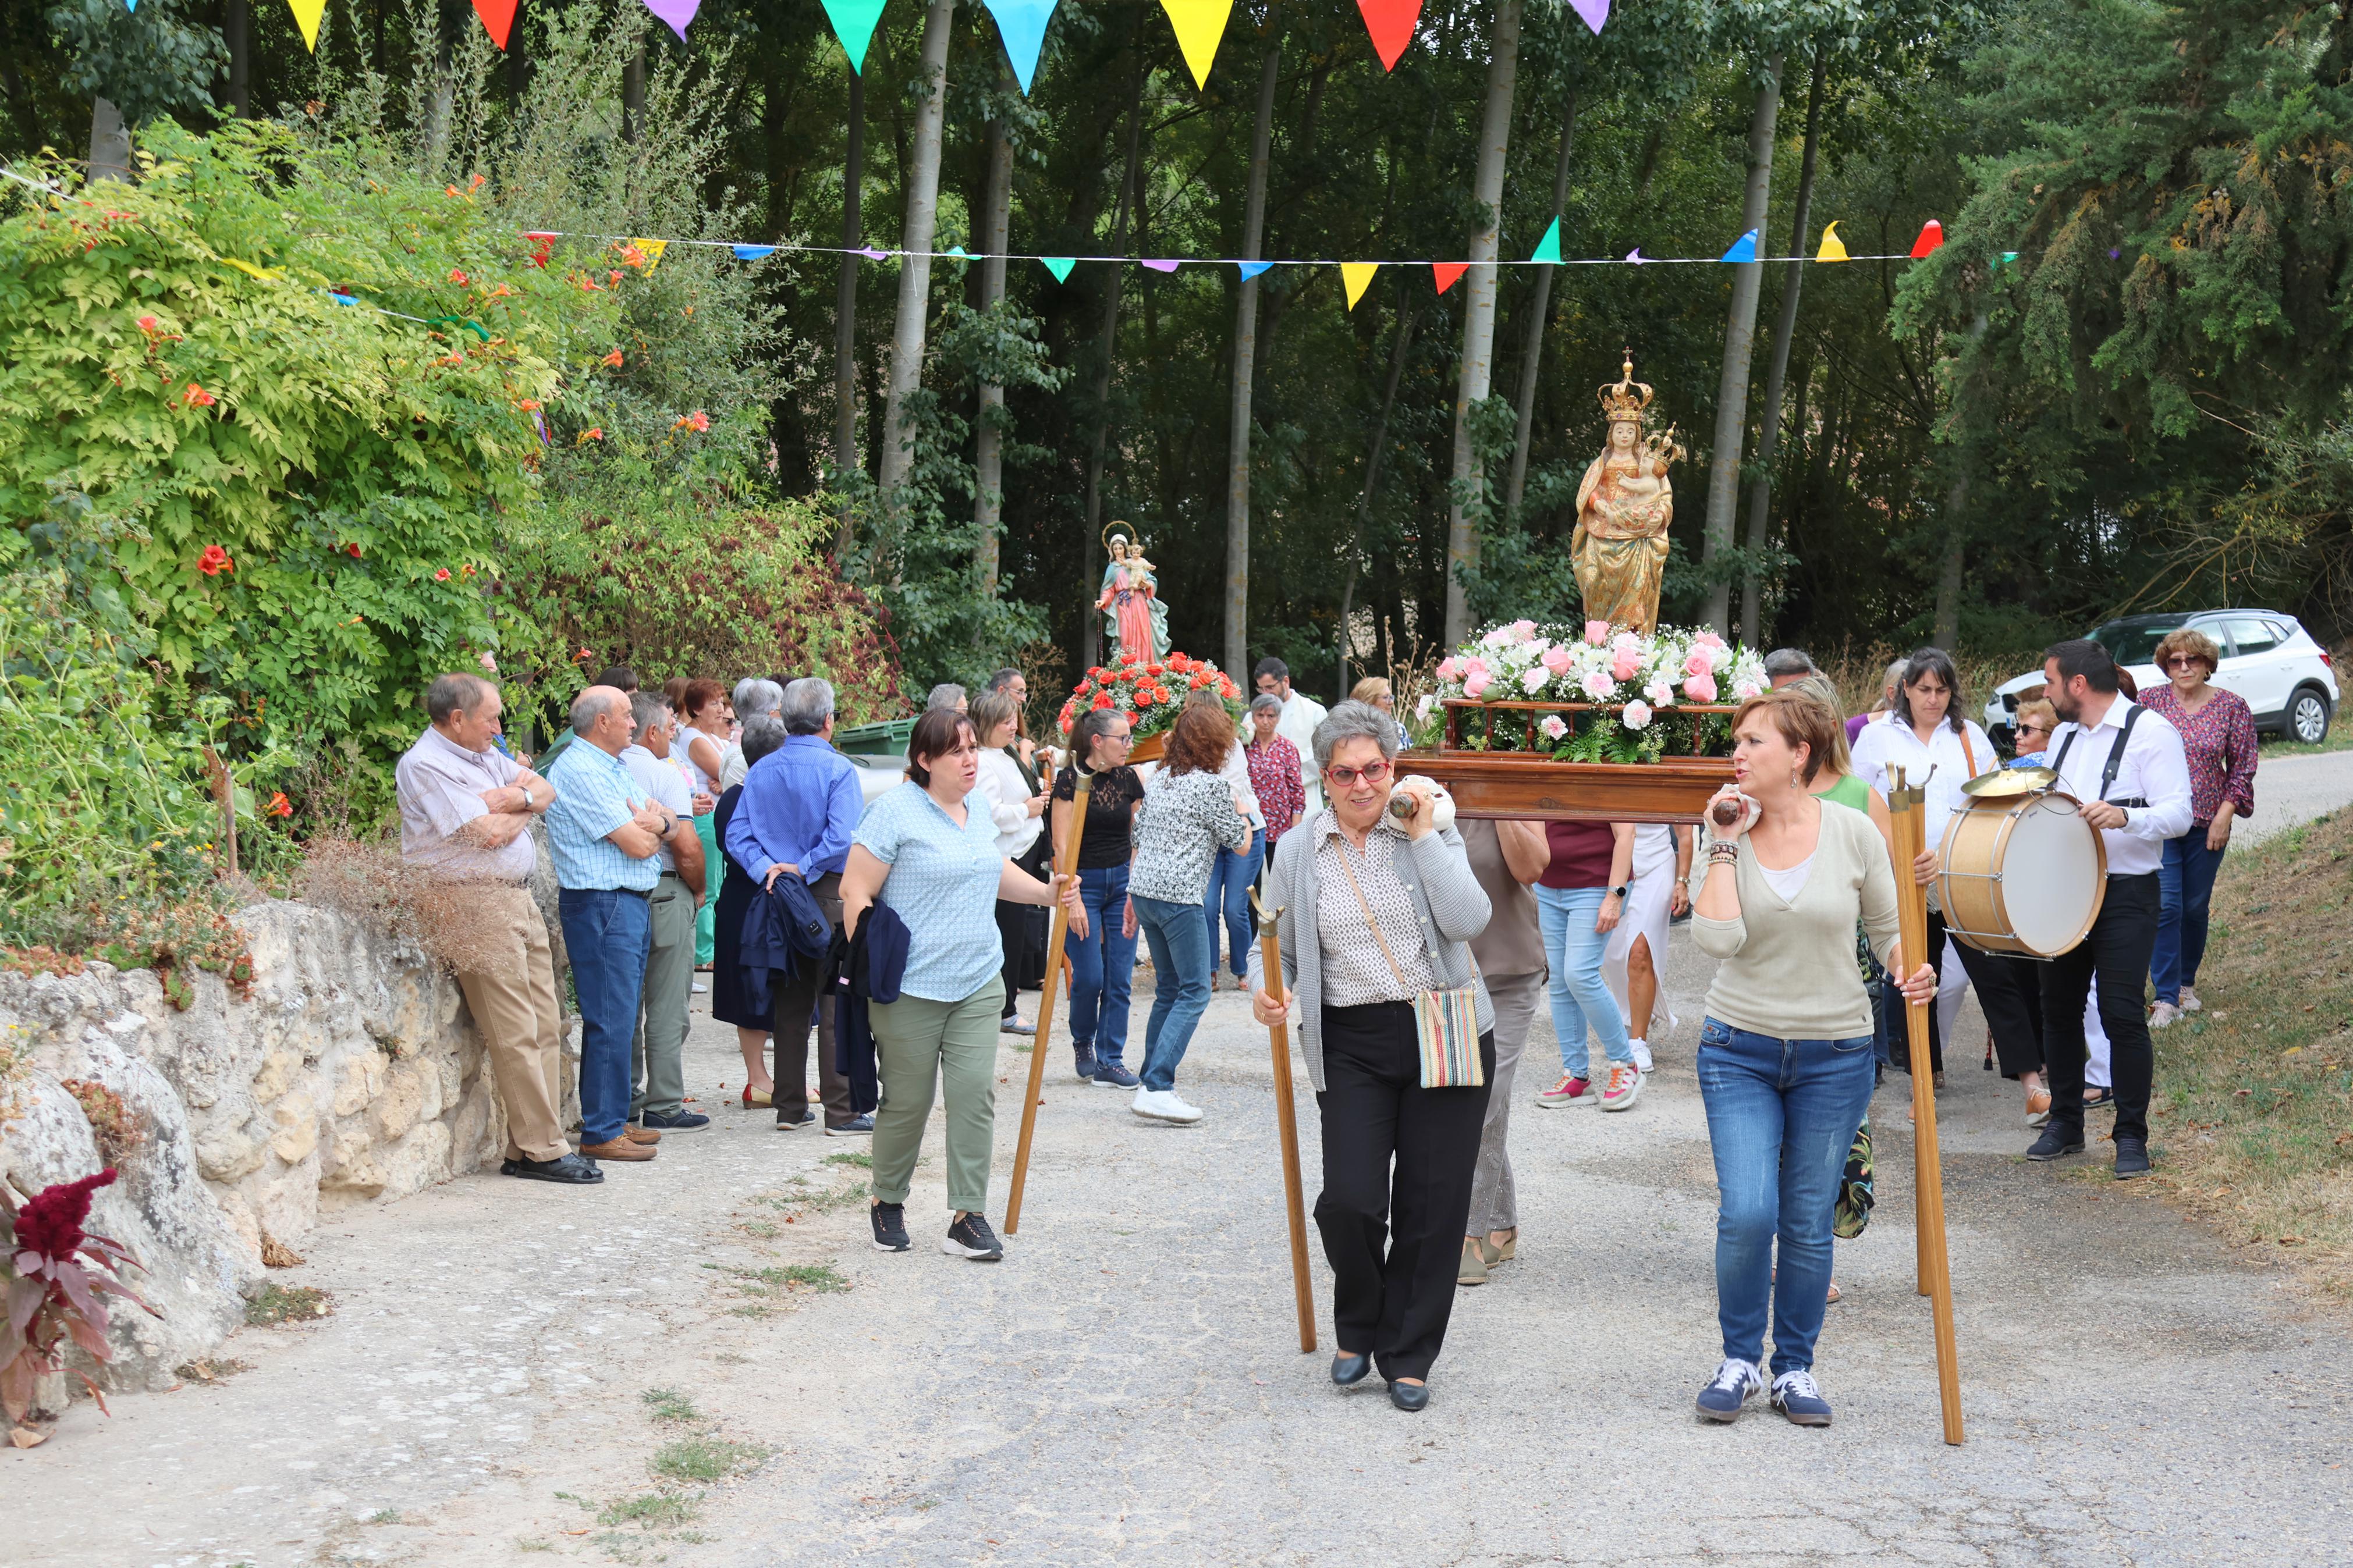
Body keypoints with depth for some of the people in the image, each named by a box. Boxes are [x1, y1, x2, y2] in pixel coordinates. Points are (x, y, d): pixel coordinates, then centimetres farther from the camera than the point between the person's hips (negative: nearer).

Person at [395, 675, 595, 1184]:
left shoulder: (485, 755, 19)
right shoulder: (424, 765, -10)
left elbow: (546, 793, 14)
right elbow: (486, 832, -17)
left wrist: (515, 800, -7)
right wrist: (523, 802, 2)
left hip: (520, 900, 9)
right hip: (477, 906, -9)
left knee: (546, 1028, 7)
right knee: (515, 1035, -8)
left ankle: (530, 1147, 12)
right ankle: (541, 1150, -3)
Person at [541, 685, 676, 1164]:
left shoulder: (614, 768, 18)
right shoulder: (580, 771, -14)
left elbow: (670, 825, 14)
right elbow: (637, 845, -18)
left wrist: (654, 823, -8)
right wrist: (650, 828, 4)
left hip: (633, 904, 10)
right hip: (601, 905, -10)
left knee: (621, 1020, 14)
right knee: (610, 1021, -8)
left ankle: (614, 1120, 21)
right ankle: (601, 1133, -4)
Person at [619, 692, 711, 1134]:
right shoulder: (665, 774, -12)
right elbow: (687, 848, -17)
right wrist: (699, 891, 0)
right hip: (664, 893, -6)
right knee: (666, 1009, 0)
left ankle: (626, 1102, 20)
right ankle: (664, 1108, 3)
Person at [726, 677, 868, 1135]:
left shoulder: (761, 771, 6)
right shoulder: (837, 769, -11)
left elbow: (737, 834, 0)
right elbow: (843, 837, -22)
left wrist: (766, 870, -8)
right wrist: (804, 868, -13)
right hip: (831, 895, -5)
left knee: (790, 1004, 13)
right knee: (837, 1006, -1)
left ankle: (790, 1107, 17)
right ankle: (841, 1111, -1)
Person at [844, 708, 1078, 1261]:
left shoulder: (979, 805, 11)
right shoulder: (897, 811, -11)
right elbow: (856, 892, -12)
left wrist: (1045, 893, 15)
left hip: (979, 984, 6)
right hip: (910, 988, -6)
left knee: (976, 1094, -2)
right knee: (908, 1102, 5)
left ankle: (968, 1218, 2)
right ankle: (888, 1202, 26)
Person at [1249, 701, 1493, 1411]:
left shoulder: (1431, 830, 2)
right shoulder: (1297, 852, 6)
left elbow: (1468, 920, -12)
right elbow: (1276, 947, 12)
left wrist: (1423, 835, -12)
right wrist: (1266, 989, -9)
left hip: (1445, 1033, 0)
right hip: (1353, 1043, 1)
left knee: (1432, 1205, 2)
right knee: (1349, 1199, -11)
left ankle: (1407, 1355, 20)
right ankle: (1358, 1331, 19)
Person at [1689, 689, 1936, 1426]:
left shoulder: (1852, 832, -5)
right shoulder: (1728, 835, -3)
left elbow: (1888, 927, 6)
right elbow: (1717, 938, -17)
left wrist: (1908, 971, -14)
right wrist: (1725, 845, -15)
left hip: (1835, 1056, 0)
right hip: (1740, 1052, 0)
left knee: (1808, 1223, 7)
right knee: (1747, 1213, -11)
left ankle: (1794, 1368, 24)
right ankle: (1739, 1360, 12)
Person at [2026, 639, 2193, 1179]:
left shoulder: (2149, 731, -10)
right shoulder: (2064, 734, 14)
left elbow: (2179, 814, -16)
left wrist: (2124, 816, -33)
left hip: (2126, 895, -7)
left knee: (2121, 1013, -9)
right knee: (2058, 1007, 10)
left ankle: (2132, 1136, 3)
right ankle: (2064, 1123, 23)